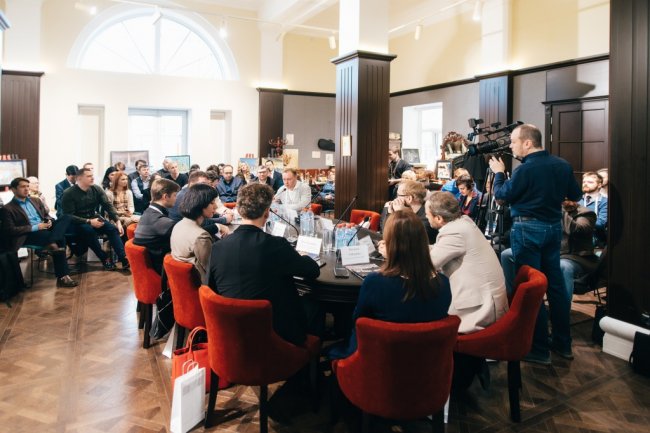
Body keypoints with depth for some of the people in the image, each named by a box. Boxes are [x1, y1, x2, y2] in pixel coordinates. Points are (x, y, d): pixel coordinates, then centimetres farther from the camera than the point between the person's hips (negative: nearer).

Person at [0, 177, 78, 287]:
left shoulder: (35, 200, 21)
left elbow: (46, 215, 27)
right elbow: (11, 230, -8)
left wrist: (49, 221, 1)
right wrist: (35, 227, -16)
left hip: (44, 228, 6)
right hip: (28, 235, -6)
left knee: (66, 218, -23)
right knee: (60, 239, -32)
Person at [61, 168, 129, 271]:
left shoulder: (96, 189, -2)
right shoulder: (69, 193, -14)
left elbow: (108, 205, -7)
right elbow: (68, 216, -18)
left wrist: (117, 221, -22)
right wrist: (89, 222, -30)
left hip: (93, 219, 4)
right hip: (76, 222, -4)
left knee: (112, 228, -22)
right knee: (88, 230, -36)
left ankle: (123, 259, -31)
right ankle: (105, 259, -23)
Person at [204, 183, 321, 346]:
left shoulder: (217, 248, -10)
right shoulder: (277, 245, -21)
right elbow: (314, 271, -5)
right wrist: (301, 258, 16)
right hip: (278, 332, -5)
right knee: (315, 311, 25)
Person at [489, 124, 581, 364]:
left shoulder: (526, 169, -18)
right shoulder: (562, 165, 4)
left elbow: (501, 195, -7)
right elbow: (575, 195, 13)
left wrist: (498, 172, 9)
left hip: (528, 229, -7)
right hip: (554, 226, 7)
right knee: (555, 283, 14)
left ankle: (539, 349, 6)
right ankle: (563, 343, 24)